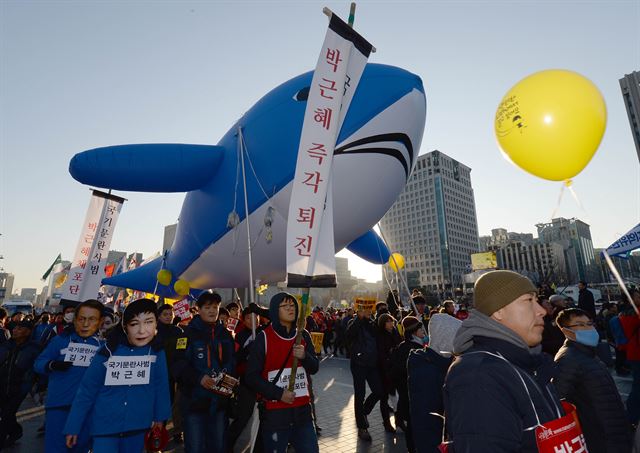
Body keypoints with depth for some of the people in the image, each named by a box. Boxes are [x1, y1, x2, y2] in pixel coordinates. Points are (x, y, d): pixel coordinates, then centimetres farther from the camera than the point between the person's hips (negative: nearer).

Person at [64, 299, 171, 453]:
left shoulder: (157, 352, -10)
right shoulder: (108, 352, -13)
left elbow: (161, 385, -1)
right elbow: (86, 390, -5)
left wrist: (160, 415, 7)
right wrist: (73, 426, 0)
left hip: (137, 427, 2)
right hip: (104, 426, -2)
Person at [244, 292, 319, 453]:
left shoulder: (303, 335, 4)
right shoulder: (263, 338, -9)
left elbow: (314, 368, 5)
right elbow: (251, 376, -8)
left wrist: (304, 356, -15)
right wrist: (278, 394, -15)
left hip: (302, 410, 4)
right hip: (274, 413, -3)